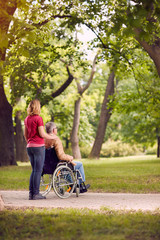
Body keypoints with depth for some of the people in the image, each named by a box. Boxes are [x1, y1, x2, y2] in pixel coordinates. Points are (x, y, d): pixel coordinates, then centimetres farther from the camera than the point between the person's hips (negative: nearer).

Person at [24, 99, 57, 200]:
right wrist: (52, 137, 1)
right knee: (38, 170, -2)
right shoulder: (38, 118, -12)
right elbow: (42, 134, -14)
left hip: (30, 146, 7)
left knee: (34, 170, 14)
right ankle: (36, 194, -2)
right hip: (38, 146, -7)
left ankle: (31, 193, 12)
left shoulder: (27, 119, 10)